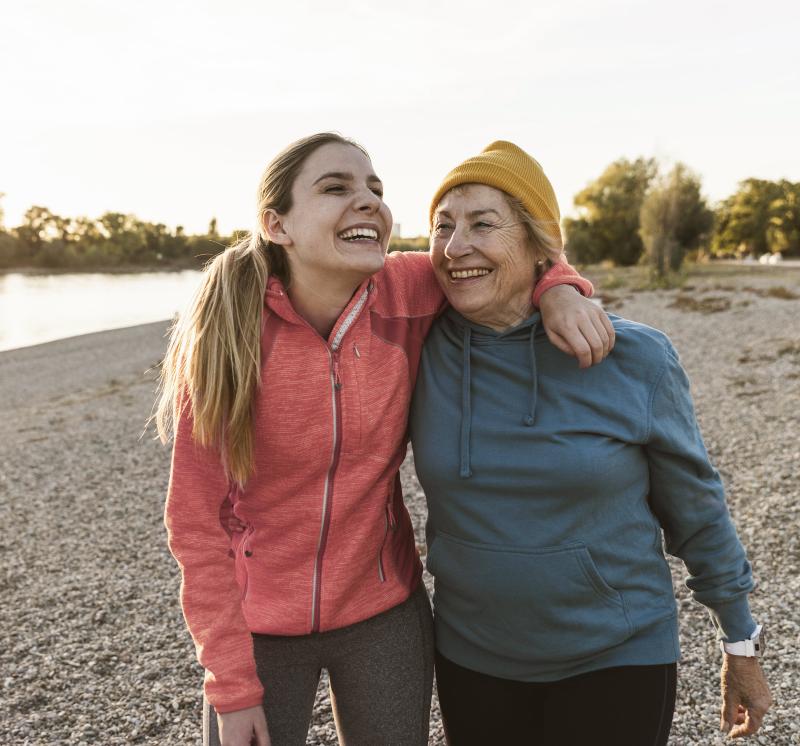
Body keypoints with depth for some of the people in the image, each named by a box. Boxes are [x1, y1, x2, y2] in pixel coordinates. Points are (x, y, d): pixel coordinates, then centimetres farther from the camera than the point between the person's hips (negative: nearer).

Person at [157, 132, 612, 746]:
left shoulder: (407, 294, -14)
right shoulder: (221, 337, -19)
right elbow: (197, 518, -13)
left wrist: (559, 288, -17)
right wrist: (230, 685, -11)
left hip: (385, 617, 3)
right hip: (259, 628, -2)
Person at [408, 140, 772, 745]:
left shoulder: (634, 358, -15)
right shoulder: (422, 350, -11)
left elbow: (696, 509, -3)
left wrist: (742, 649, 5)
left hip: (617, 658, -2)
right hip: (470, 656, 2)